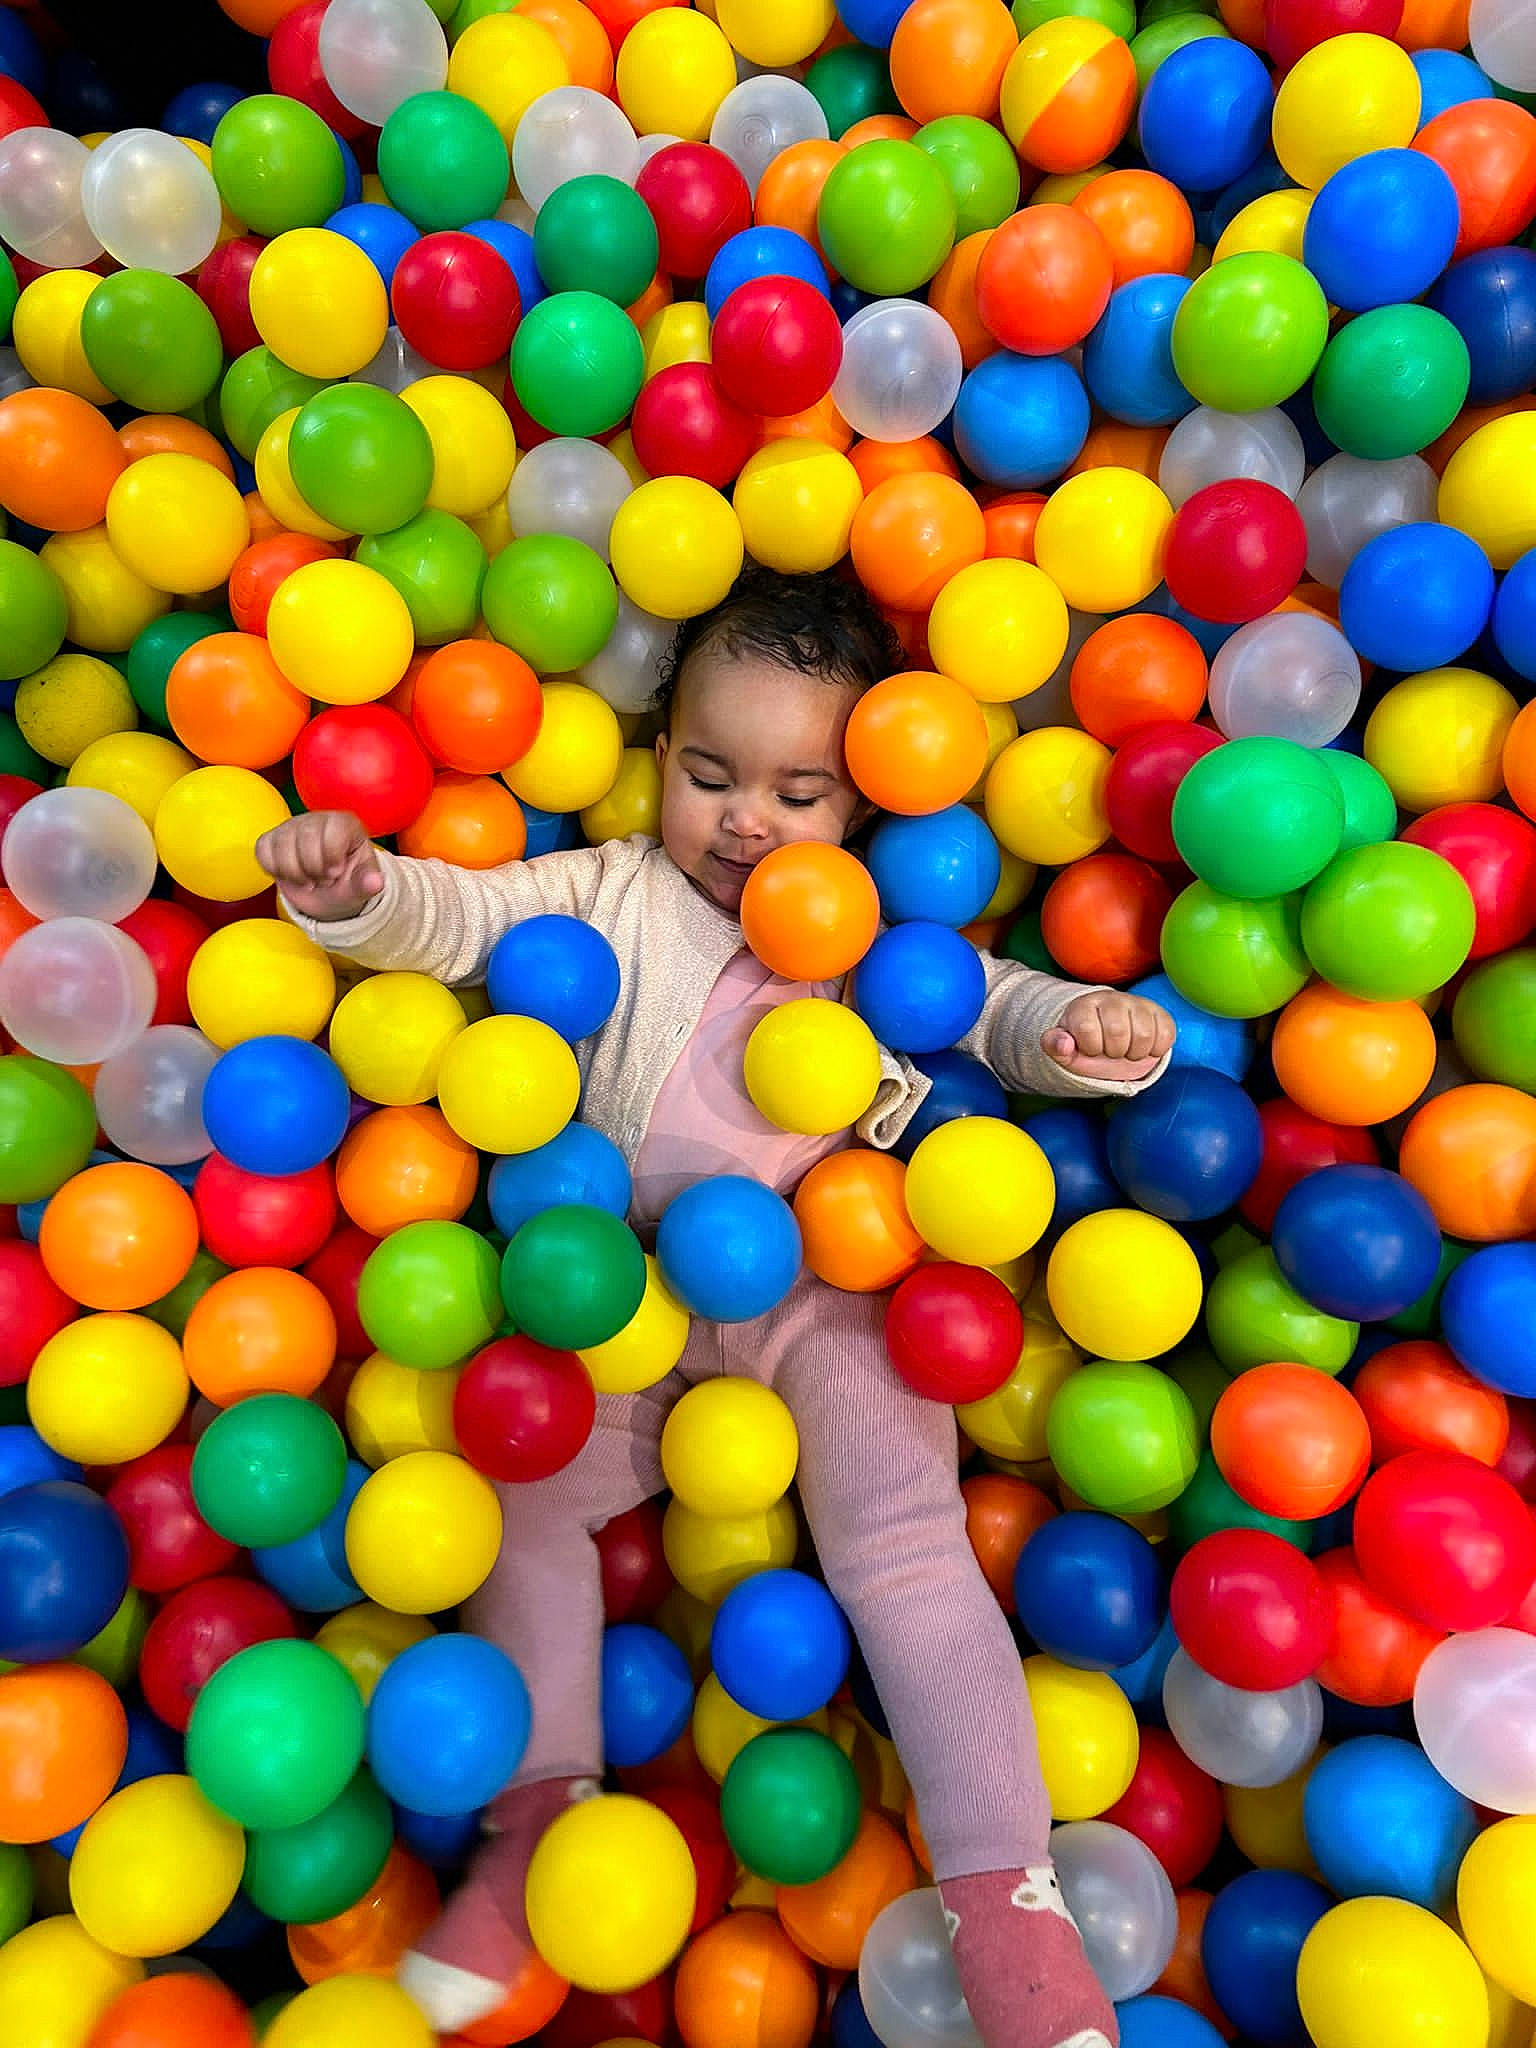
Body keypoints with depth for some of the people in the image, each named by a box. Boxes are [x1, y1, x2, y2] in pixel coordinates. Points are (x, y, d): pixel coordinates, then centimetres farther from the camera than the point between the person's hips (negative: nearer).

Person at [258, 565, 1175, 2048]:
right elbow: (461, 916, 3)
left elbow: (1008, 1011, 8)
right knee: (523, 1497, -9)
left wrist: (1098, 1028, -16)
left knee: (904, 1548, -13)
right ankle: (542, 1819, 9)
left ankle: (1003, 1895, -1)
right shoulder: (616, 892, 13)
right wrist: (356, 891, -19)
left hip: (825, 1280, -1)